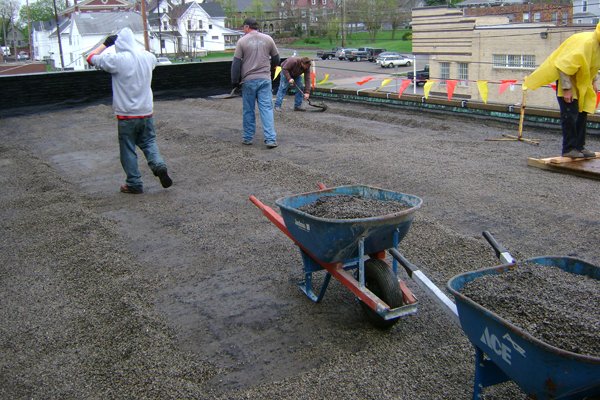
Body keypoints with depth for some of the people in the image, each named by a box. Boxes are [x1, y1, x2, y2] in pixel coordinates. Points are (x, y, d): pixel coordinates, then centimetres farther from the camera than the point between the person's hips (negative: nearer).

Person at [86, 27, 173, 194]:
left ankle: (134, 184, 13)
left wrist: (105, 43, 9)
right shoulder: (148, 57, -1)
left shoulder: (116, 60, -15)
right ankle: (159, 165, -5)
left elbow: (91, 58, -1)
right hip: (146, 112, 4)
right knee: (149, 141, 20)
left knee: (128, 150, 8)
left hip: (126, 115, -4)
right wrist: (135, 46, 24)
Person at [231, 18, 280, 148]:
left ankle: (248, 138, 17)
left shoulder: (242, 41, -2)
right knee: (267, 109, 0)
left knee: (248, 110, 9)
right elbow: (276, 59, 14)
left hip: (248, 80, -1)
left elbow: (236, 63, -3)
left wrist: (235, 81, 4)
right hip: (265, 79, 2)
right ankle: (271, 139, -7)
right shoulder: (268, 39, 5)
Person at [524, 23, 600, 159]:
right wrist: (567, 88, -29)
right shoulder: (585, 42, -27)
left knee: (582, 113, 8)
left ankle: (579, 147, 14)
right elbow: (565, 66, -29)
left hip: (581, 82, 9)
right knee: (570, 114, -12)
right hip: (565, 78, -9)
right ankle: (569, 148, -7)